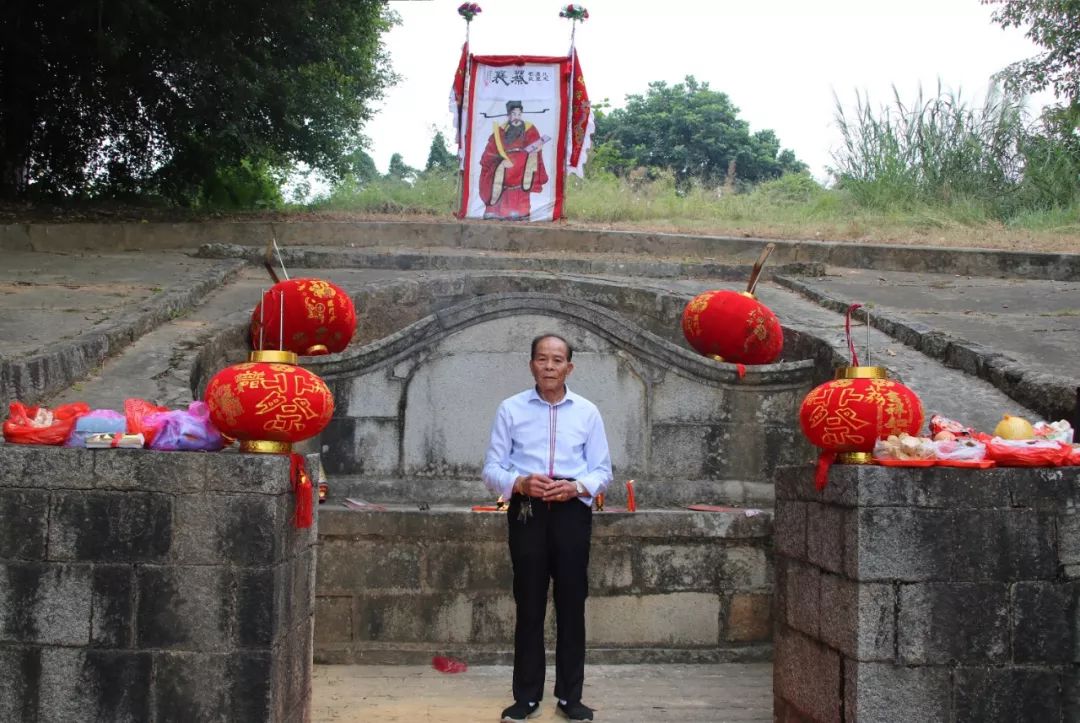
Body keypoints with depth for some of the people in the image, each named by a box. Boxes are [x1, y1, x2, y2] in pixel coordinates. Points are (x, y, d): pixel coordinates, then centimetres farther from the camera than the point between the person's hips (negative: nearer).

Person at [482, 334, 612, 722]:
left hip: (572, 511, 1)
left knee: (571, 603, 3)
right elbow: (492, 469, 3)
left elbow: (602, 471, 6)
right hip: (527, 511, -1)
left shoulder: (587, 412, 9)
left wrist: (575, 487, -14)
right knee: (529, 603, 2)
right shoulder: (511, 409, 6)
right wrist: (520, 483, -18)